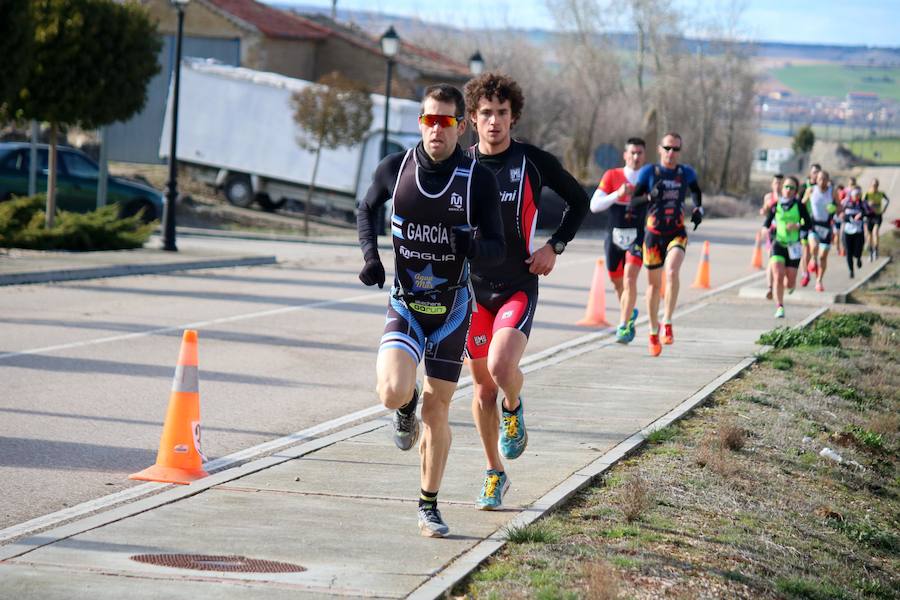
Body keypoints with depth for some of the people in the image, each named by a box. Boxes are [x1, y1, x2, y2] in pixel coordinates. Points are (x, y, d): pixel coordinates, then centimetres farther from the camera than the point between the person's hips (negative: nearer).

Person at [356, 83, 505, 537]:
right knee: (393, 392, -22)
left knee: (437, 408, 5)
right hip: (404, 302, 0)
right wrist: (370, 254, -3)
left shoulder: (479, 180, -9)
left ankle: (429, 506, 21)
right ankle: (406, 409, 18)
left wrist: (473, 247, -28)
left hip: (451, 307, 0)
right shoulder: (395, 168, -4)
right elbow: (366, 210, 15)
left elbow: (497, 246, -5)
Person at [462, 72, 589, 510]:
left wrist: (555, 247, -2)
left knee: (501, 367, -25)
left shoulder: (533, 161, -4)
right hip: (472, 288, 3)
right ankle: (495, 474, 26)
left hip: (518, 288, -3)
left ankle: (514, 408, 11)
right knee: (483, 387, 9)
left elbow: (579, 200, 8)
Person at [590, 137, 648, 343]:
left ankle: (624, 326, -16)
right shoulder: (612, 176, 1)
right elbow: (594, 205, -7)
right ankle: (629, 313, 41)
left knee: (630, 279, -19)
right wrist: (618, 194, -19)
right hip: (614, 235, 2)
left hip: (637, 237, -2)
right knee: (617, 283, 13)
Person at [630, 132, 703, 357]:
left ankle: (667, 323, -19)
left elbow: (696, 191, 24)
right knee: (653, 284, 8)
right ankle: (653, 334, 25)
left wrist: (698, 209, 7)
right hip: (653, 234, 0)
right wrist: (650, 196, -24)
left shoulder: (686, 173, 2)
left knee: (672, 272, -28)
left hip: (676, 233, 0)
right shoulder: (648, 172, -4)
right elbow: (633, 199, -5)